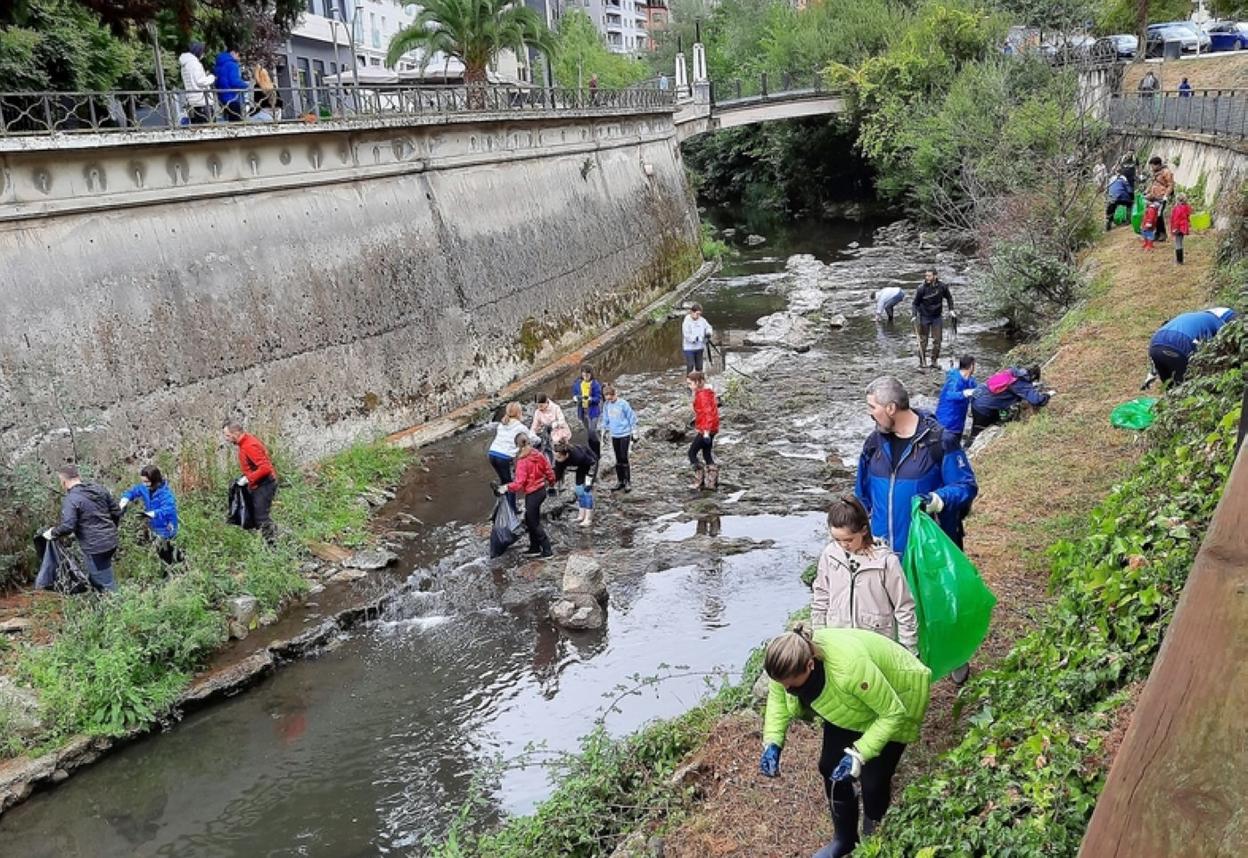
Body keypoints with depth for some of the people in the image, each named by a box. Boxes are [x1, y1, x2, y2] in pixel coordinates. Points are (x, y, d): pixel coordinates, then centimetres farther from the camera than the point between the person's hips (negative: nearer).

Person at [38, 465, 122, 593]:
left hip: (95, 547, -8)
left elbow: (67, 526, -22)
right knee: (95, 579, 23)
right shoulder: (99, 489, 6)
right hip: (111, 541, 8)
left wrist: (53, 533, -2)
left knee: (106, 585, 2)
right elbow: (116, 511, 11)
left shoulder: (70, 500, -15)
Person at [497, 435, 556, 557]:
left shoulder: (522, 462, -22)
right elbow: (549, 470, 8)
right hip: (541, 490, 8)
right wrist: (551, 481, 27)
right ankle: (534, 548, 28)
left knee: (535, 524, 6)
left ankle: (548, 551, 10)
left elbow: (519, 483, -25)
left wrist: (506, 487, -15)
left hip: (532, 494, -8)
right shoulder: (538, 455, -1)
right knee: (530, 521, 21)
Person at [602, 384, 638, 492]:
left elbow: (632, 417, -7)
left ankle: (628, 482, 4)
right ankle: (620, 481, 18)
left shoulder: (623, 403, -14)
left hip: (625, 434, -5)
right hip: (614, 435, 5)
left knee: (624, 458, -4)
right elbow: (605, 419, 14)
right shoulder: (607, 405, 2)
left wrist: (634, 432, -4)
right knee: (618, 459, 10)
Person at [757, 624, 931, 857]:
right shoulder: (790, 661, -27)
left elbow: (893, 713, -32)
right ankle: (846, 839, 28)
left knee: (872, 780, -7)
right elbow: (777, 698, -6)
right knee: (830, 767, 6)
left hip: (894, 704, -6)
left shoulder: (850, 667, -45)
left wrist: (859, 754, -35)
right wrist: (772, 742, -18)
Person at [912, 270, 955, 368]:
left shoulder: (942, 287, -9)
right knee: (923, 341, 1)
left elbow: (949, 297, 10)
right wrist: (915, 315, -17)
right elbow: (916, 303, -6)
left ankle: (934, 362, 15)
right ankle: (922, 361, 12)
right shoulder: (921, 288, -15)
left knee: (937, 340, 4)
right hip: (924, 317, -2)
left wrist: (951, 310, 3)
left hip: (937, 317, 2)